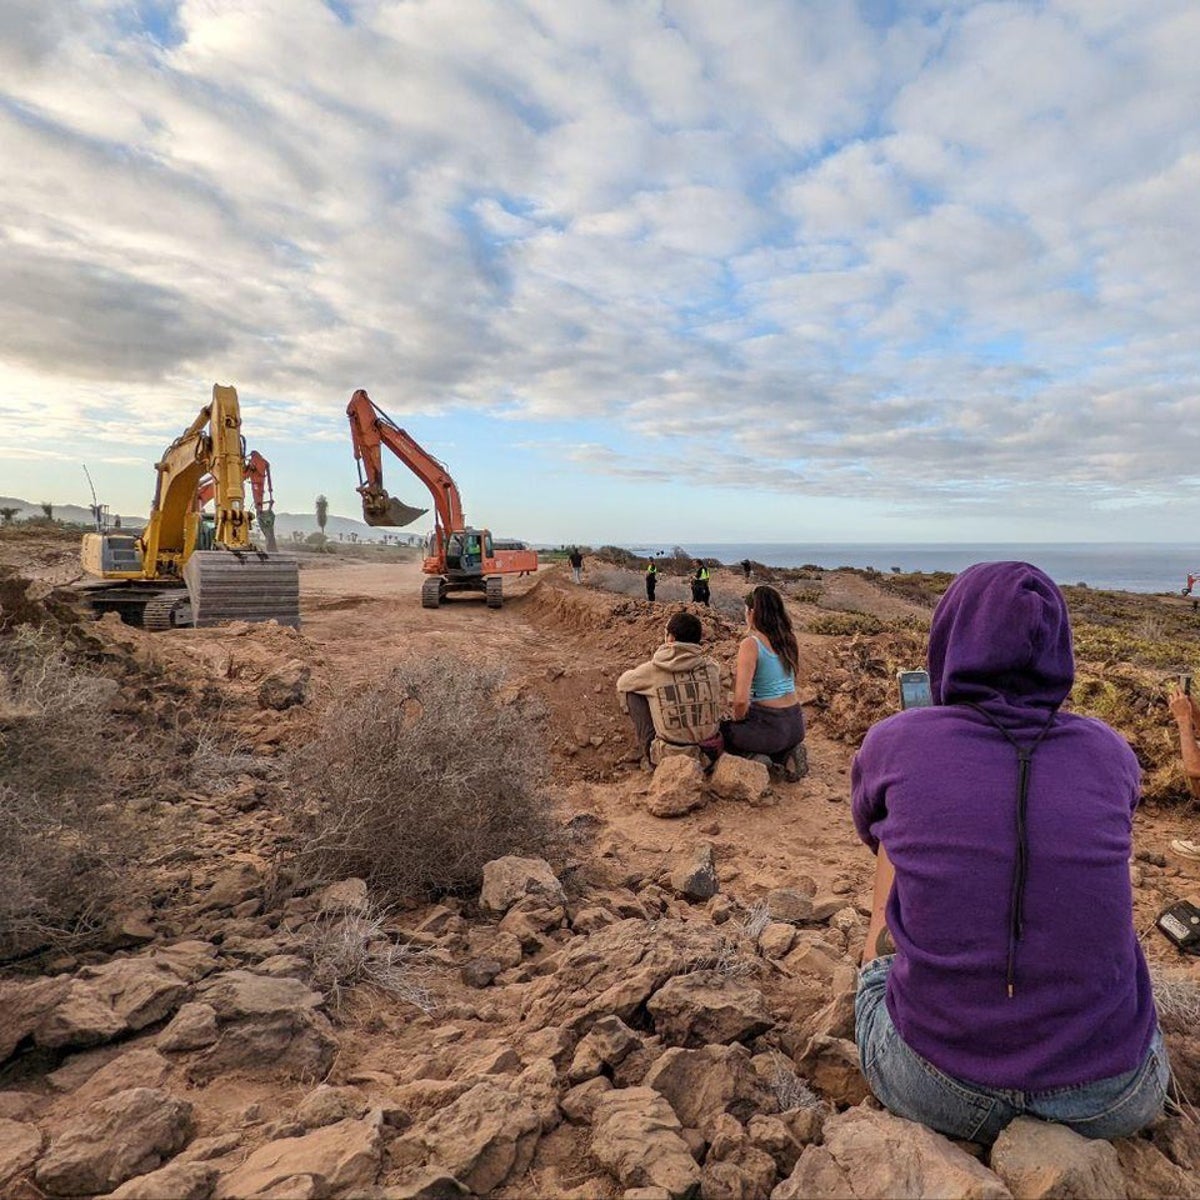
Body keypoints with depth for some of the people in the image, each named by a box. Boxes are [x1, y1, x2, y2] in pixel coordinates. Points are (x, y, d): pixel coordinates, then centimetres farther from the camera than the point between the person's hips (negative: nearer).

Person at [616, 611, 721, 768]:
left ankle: (647, 752, 11)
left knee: (632, 692, 11)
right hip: (708, 742, 4)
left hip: (672, 742, -4)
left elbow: (622, 683, 9)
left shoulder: (653, 668, -11)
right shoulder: (711, 666, -4)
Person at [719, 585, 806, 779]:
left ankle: (751, 755, -2)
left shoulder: (751, 644, -17)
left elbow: (741, 700, -21)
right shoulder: (788, 638, 3)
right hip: (796, 724, 6)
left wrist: (738, 719, -3)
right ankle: (786, 753, 13)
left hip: (769, 726, -6)